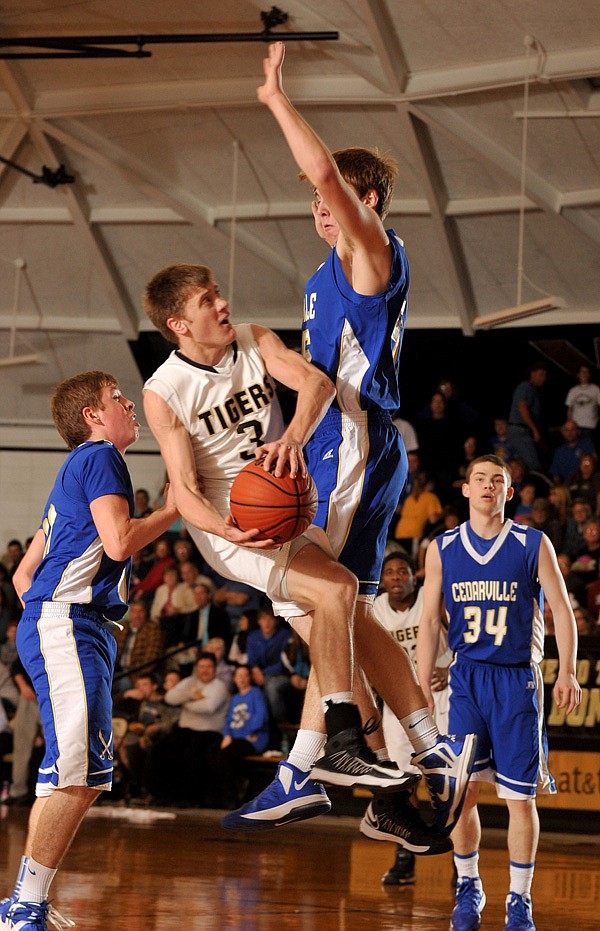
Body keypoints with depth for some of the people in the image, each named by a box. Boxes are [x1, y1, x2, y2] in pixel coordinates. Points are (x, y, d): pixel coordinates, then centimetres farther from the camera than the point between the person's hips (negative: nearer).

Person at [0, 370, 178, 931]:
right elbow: (118, 541, -16)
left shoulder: (78, 470, 27)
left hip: (82, 633, 10)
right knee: (73, 774, -18)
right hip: (65, 625, -10)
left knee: (88, 779, 7)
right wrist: (173, 508, -3)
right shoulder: (100, 456, -2)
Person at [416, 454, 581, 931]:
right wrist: (423, 685, 1)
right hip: (466, 676, 2)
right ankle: (469, 887, 16)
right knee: (462, 789, -2)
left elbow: (562, 608, 0)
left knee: (520, 796, -2)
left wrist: (568, 672, -12)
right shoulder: (443, 549, 7)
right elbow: (430, 620, 8)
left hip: (518, 678, -1)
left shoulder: (533, 545, 1)